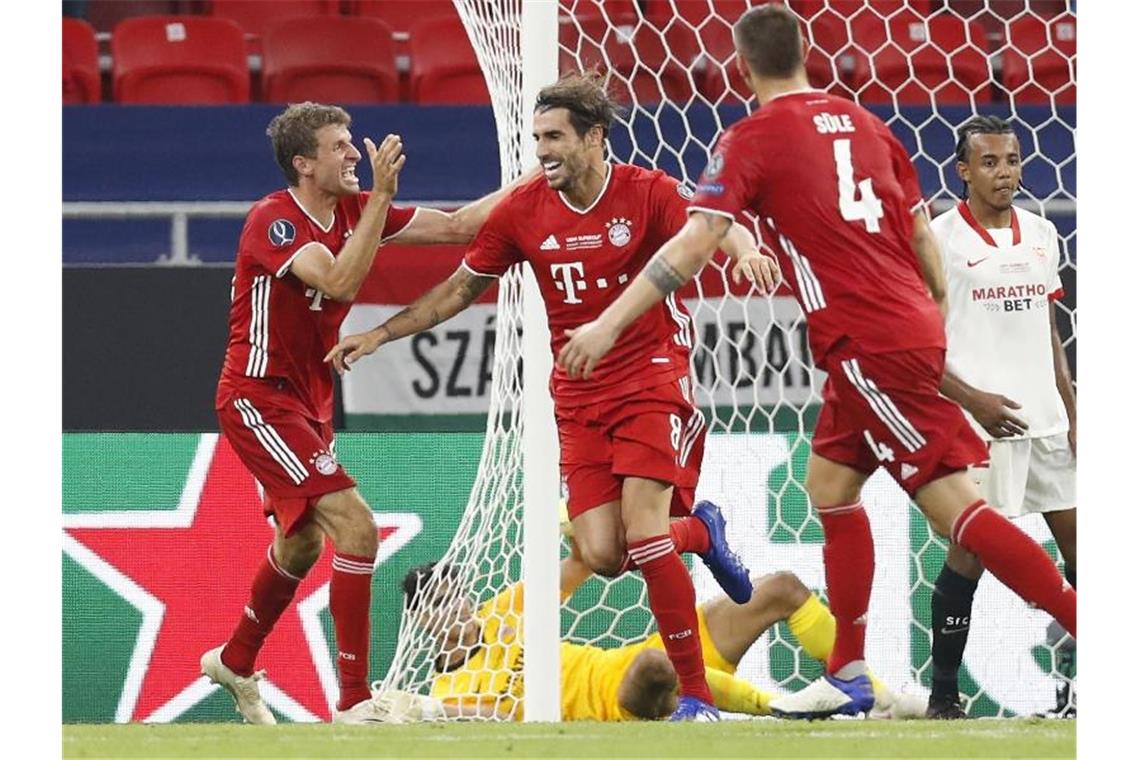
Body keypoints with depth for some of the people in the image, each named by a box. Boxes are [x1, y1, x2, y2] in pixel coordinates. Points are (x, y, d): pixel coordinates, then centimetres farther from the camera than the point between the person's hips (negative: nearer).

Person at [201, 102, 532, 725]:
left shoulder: (354, 210, 2)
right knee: (355, 528, -20)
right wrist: (382, 195, -36)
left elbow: (455, 227, 3)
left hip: (307, 403, 9)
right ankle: (354, 703, -17)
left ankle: (235, 662, 47)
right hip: (259, 399, -9)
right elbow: (340, 281, -35)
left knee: (301, 545, 24)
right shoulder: (273, 221, -20)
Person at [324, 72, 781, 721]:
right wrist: (379, 335, 9)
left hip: (653, 382, -4)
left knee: (642, 533, -19)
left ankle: (696, 694, -7)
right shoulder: (524, 211, 1)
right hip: (579, 400, 4)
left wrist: (744, 249, -45)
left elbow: (716, 230, -21)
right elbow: (460, 289, 11)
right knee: (603, 556, -7)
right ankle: (700, 531, 27)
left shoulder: (647, 193, -10)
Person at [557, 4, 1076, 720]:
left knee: (955, 505, -9)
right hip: (910, 329, 8)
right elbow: (922, 234, 16)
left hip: (868, 348, -8)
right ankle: (848, 677, 17)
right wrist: (939, 315, 28)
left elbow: (695, 243, -14)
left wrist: (609, 323, -11)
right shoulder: (863, 123, 13)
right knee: (831, 485, 17)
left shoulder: (753, 140, -6)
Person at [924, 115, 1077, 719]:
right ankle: (943, 692, 2)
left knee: (1078, 540, 6)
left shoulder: (1041, 234, 13)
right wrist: (973, 399, -17)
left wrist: (1072, 415, 13)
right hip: (977, 421, -6)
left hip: (1045, 419, 6)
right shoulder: (938, 239, -6)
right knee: (969, 550, -7)